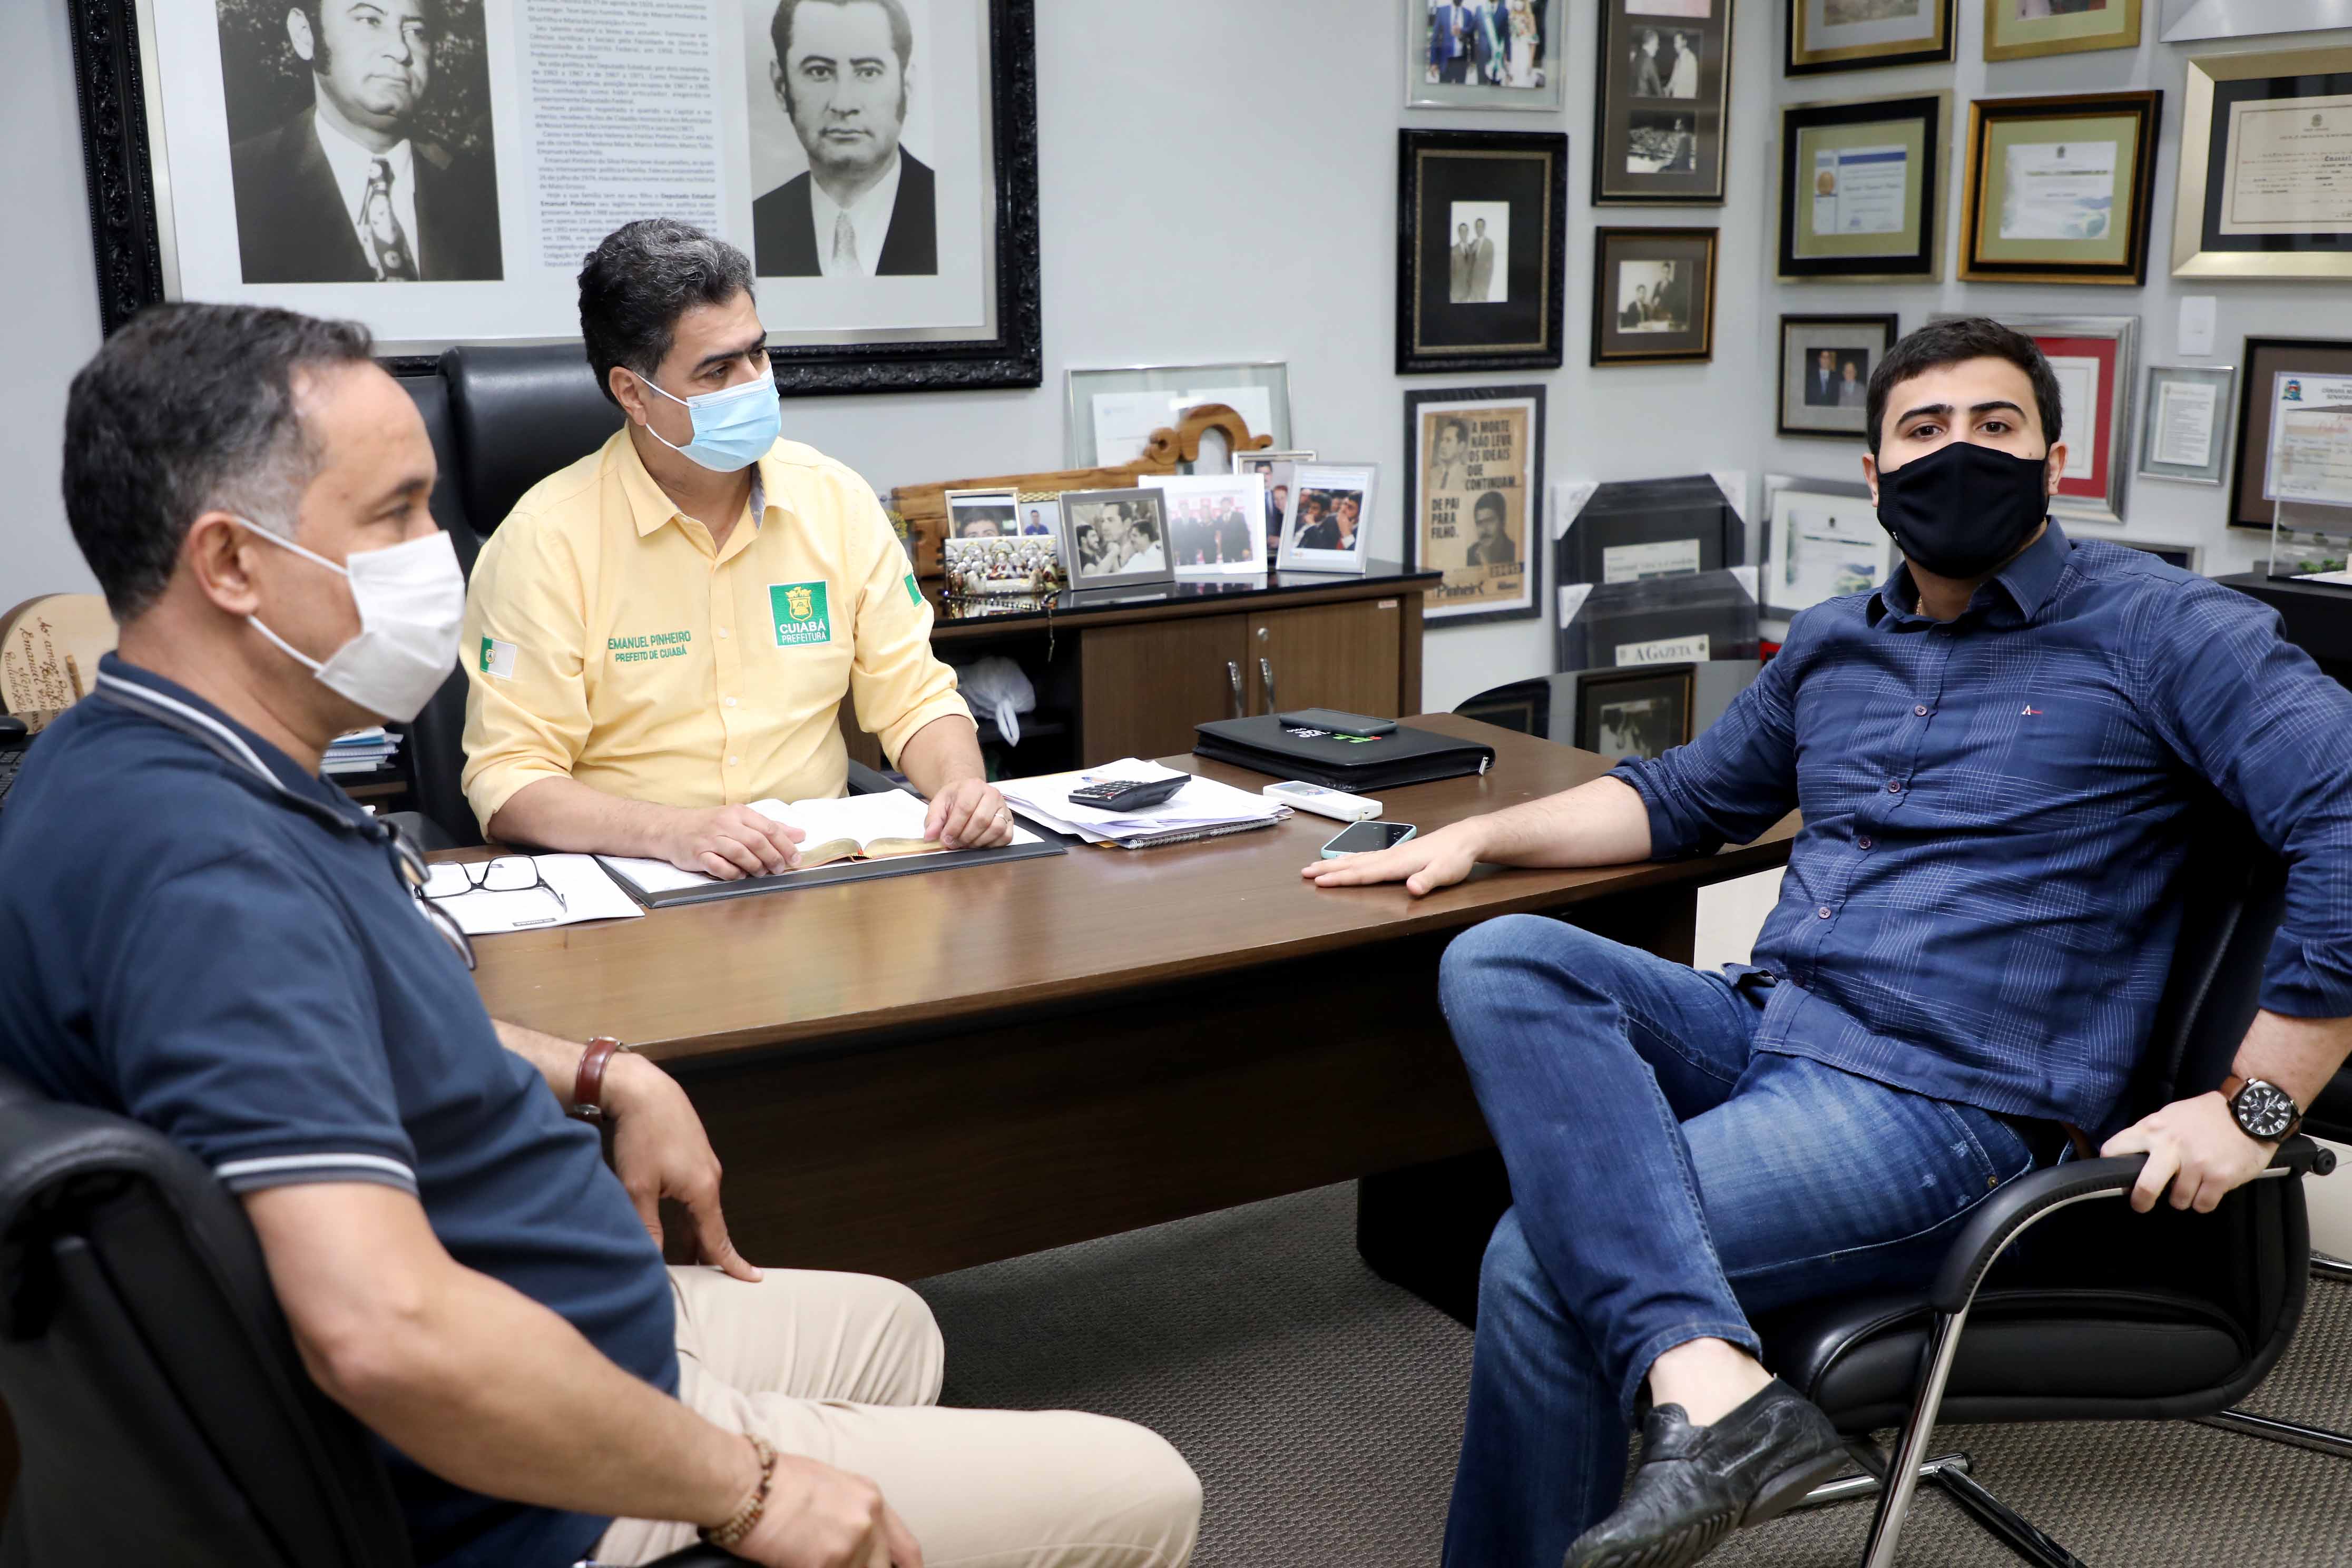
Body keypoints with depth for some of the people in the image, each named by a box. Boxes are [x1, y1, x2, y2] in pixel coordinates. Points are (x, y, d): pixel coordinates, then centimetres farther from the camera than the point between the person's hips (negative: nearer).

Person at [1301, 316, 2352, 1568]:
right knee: (1498, 964, -22)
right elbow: (1686, 796, 31)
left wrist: (2249, 1107, -16)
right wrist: (1478, 835, 17)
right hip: (1764, 1028, 7)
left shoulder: (2152, 628, -2)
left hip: (1948, 1102, -7)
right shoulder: (1831, 645, 18)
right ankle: (1702, 1381, -33)